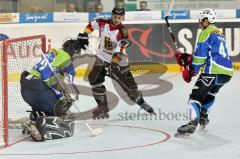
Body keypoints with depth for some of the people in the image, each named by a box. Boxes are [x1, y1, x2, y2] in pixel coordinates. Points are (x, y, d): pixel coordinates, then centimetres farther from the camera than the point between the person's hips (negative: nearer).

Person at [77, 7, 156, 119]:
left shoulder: (122, 32, -20)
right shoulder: (103, 23, -9)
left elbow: (120, 53, -26)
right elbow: (91, 24, 13)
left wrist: (114, 64, -38)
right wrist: (84, 35, 7)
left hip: (118, 62, -3)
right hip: (102, 58, 3)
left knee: (129, 85, -2)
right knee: (94, 79, -17)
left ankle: (141, 102, 28)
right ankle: (103, 107, -7)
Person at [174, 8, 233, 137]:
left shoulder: (206, 32, -1)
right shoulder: (220, 34, 27)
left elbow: (200, 54, -8)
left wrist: (191, 71, 1)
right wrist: (187, 59, 20)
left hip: (214, 71, -9)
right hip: (227, 72, 9)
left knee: (196, 95, -10)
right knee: (210, 93, 33)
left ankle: (192, 124, -26)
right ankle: (203, 116, 30)